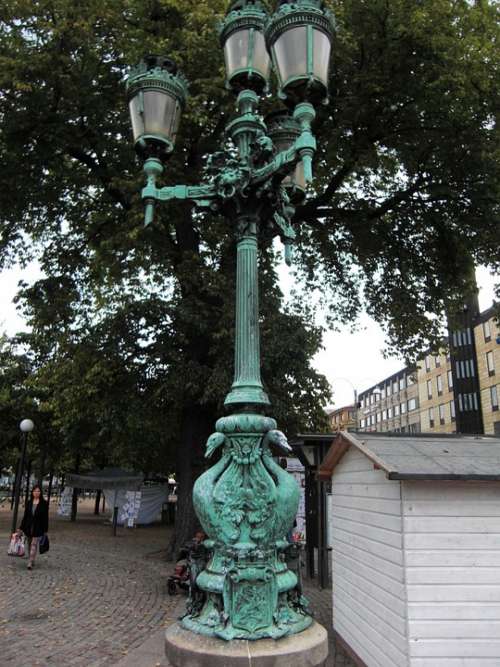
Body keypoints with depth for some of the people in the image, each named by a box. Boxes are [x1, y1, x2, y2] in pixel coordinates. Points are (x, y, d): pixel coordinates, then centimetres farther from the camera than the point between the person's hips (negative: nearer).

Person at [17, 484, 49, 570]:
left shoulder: (44, 503, -5)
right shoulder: (29, 503, 6)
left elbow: (46, 517, -4)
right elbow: (25, 516, 9)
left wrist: (45, 530, -5)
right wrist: (21, 528, 6)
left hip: (38, 528, -4)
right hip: (28, 527, 4)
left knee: (34, 544, -9)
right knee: (29, 545, 12)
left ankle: (30, 563, -10)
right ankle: (32, 560, 26)